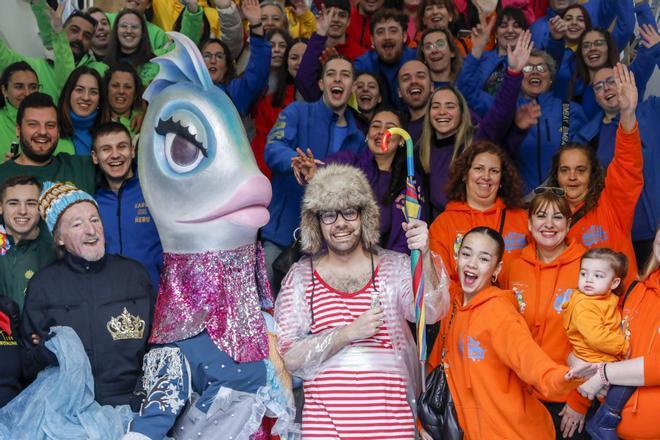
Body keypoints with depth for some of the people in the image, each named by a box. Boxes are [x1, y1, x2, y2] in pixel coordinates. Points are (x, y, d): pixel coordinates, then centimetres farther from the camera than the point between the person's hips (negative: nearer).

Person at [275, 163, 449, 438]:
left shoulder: (395, 267, 3)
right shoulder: (301, 276, 3)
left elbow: (431, 312, -13)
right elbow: (289, 358, -4)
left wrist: (424, 257, -27)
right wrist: (349, 333, -14)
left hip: (390, 417, 0)